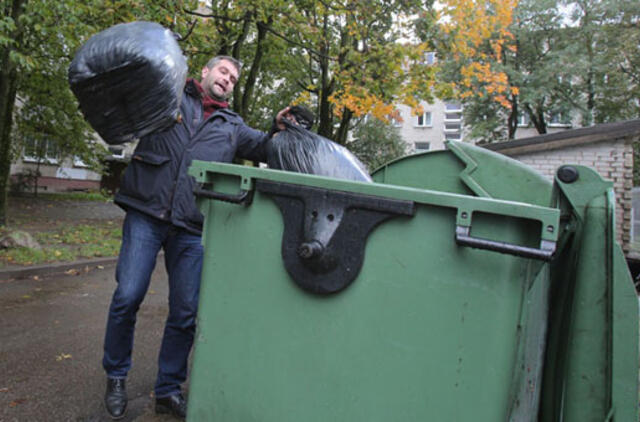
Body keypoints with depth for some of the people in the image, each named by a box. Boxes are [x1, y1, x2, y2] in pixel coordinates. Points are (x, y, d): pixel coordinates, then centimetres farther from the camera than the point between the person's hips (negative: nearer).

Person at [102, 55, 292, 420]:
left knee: (186, 313, 3)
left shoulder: (232, 126, 23)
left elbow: (266, 148, 17)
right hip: (147, 213, -2)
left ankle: (168, 390, 22)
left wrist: (280, 129, -5)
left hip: (192, 229, 3)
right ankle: (116, 376, 21)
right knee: (127, 298, -4)